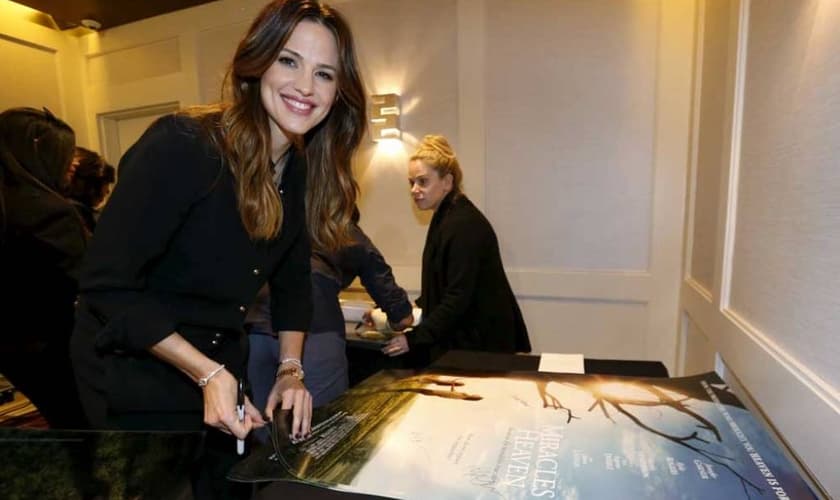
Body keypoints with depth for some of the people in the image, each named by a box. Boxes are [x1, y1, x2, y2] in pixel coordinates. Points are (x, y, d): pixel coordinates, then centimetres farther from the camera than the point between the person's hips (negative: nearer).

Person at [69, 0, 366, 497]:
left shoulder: (301, 167, -6)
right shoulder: (181, 145, -26)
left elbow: (293, 278, 2)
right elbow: (107, 287, -23)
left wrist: (290, 370, -5)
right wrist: (206, 373, -27)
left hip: (221, 365, 6)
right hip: (136, 371, -6)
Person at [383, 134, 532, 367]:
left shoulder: (463, 225, -21)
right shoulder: (445, 218, 9)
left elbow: (459, 298, -24)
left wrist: (414, 338, -25)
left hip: (481, 343, -9)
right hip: (463, 338, 9)